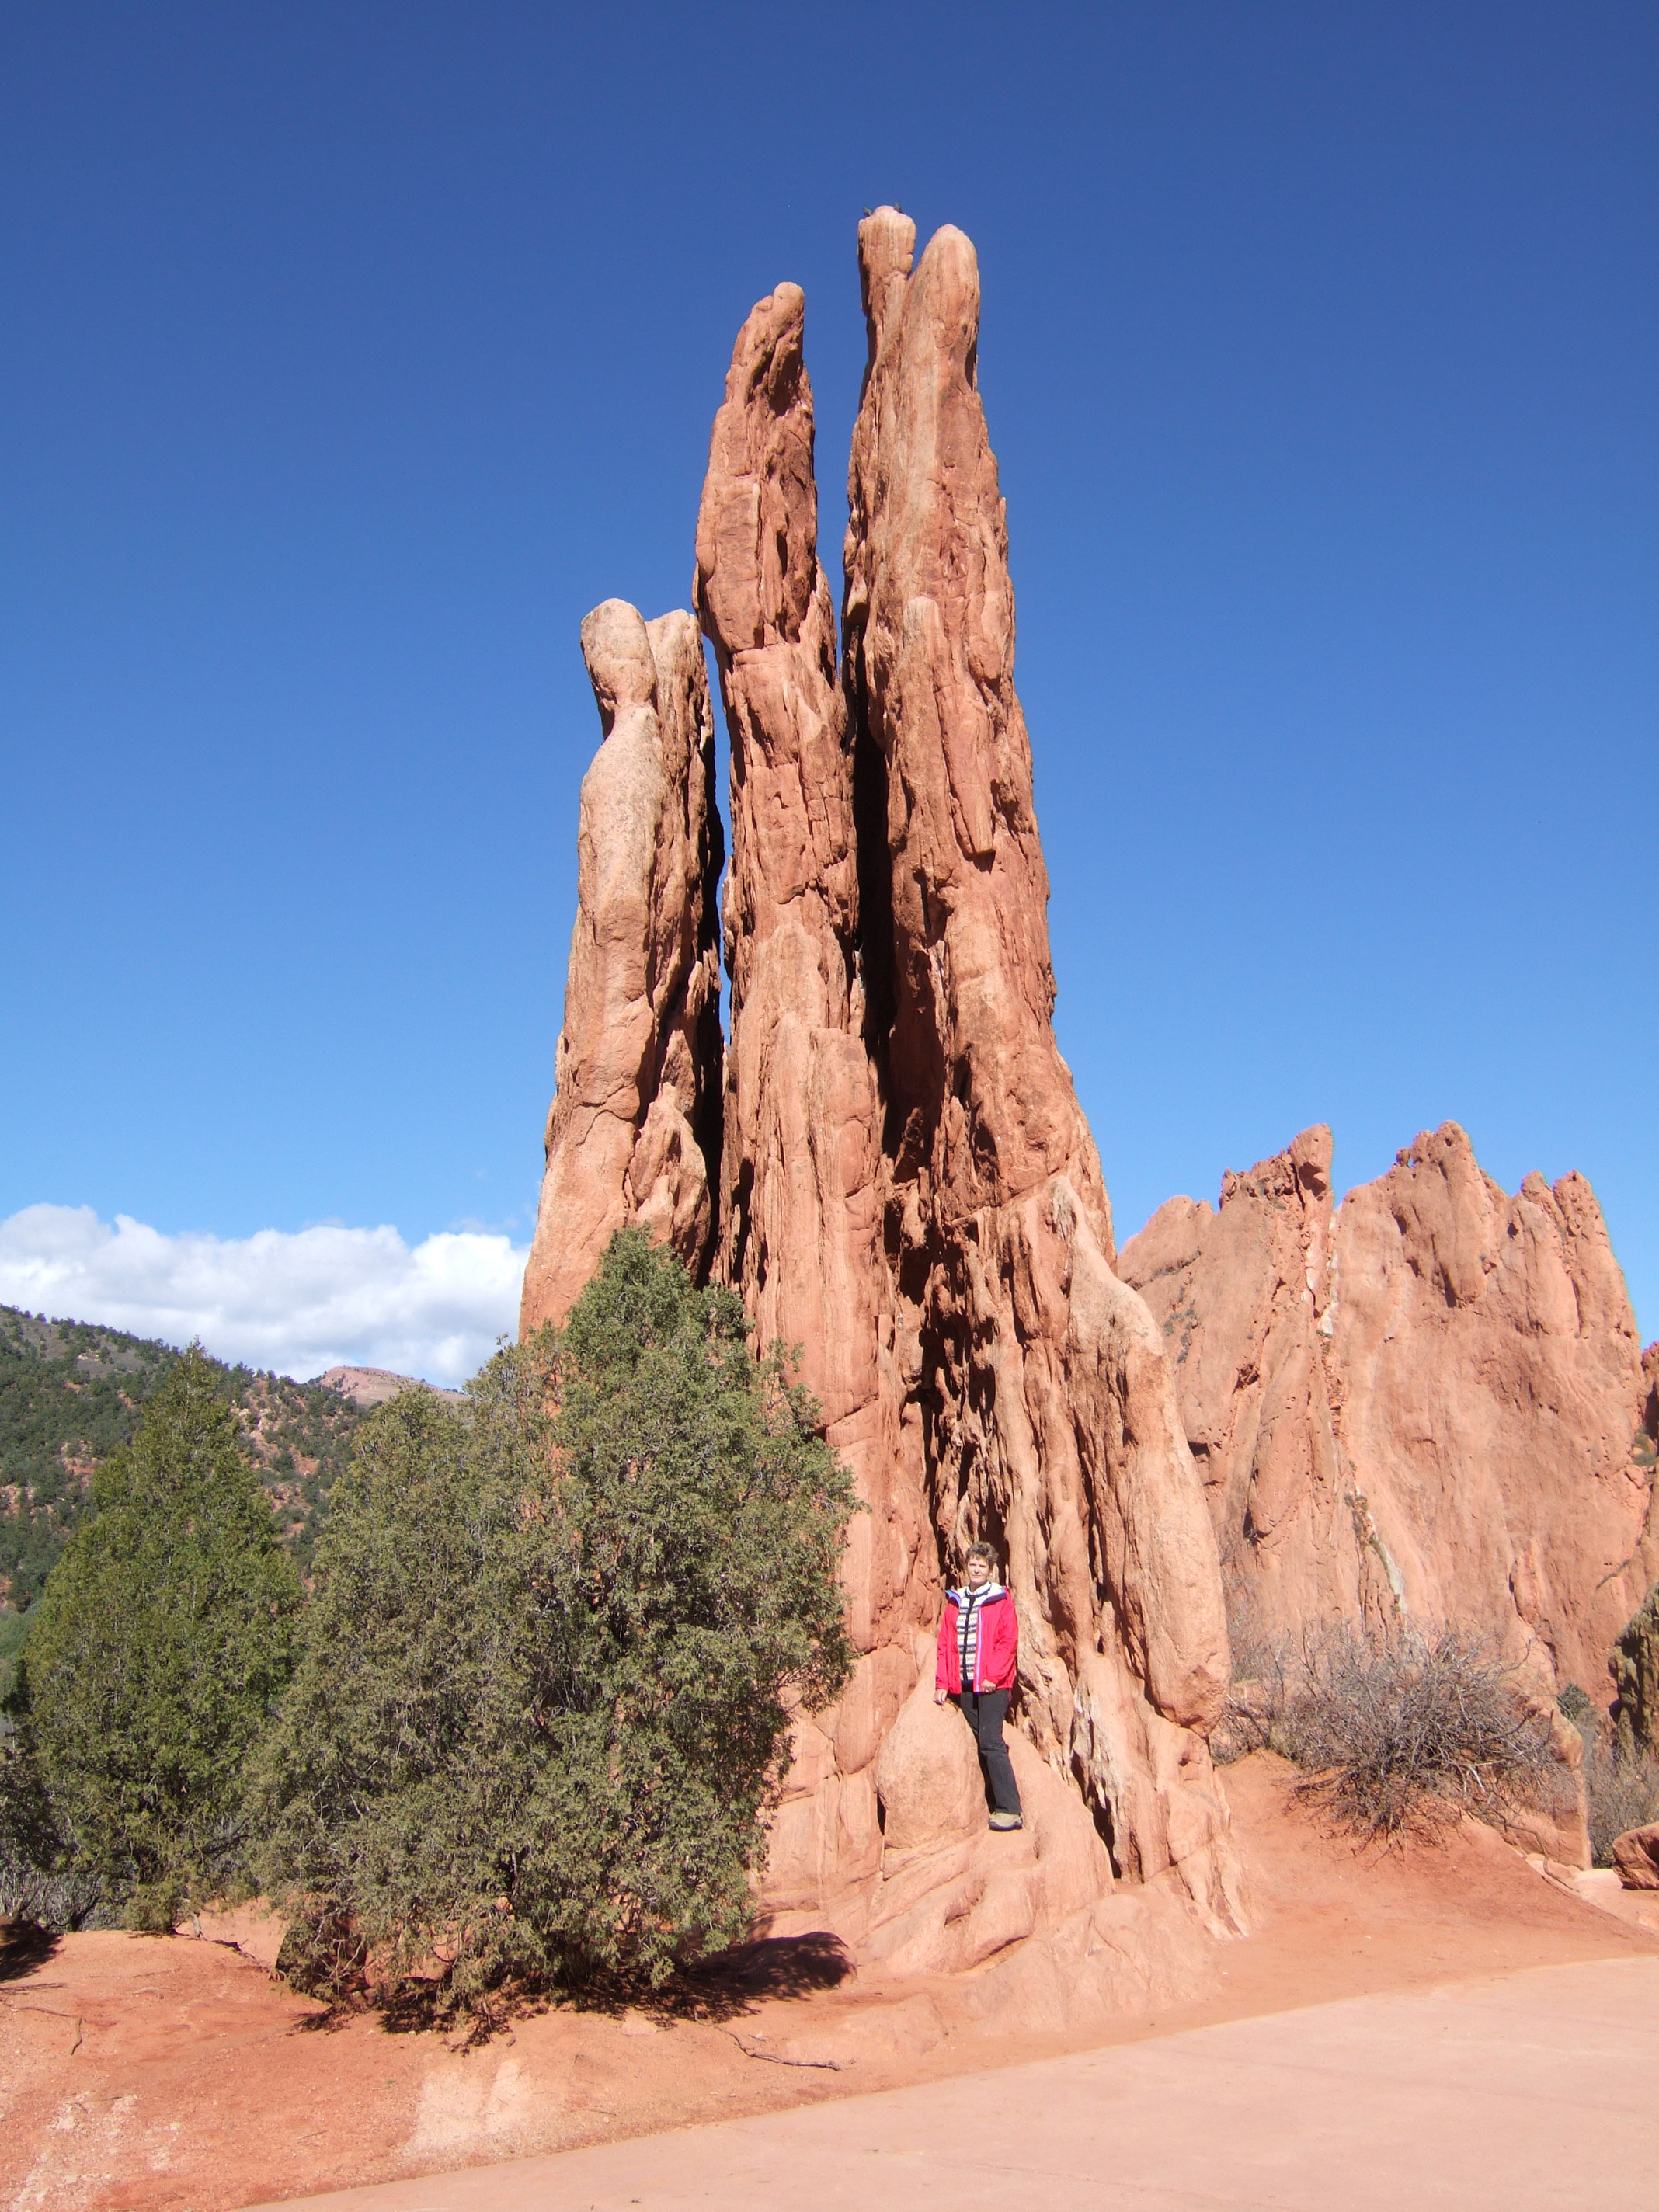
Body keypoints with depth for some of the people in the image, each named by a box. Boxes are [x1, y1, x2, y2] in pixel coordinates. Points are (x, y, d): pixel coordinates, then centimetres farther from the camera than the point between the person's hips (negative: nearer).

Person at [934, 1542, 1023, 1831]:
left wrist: (993, 1677, -14)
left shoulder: (1001, 1601, 0)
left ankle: (1010, 1810, -11)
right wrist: (942, 1683, 5)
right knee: (985, 1744, 6)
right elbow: (945, 1645, 12)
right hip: (963, 1685, 5)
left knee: (990, 1743, -13)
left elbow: (1009, 1642, -6)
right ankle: (1001, 1804, 13)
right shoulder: (954, 1602, 13)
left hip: (992, 1684, -5)